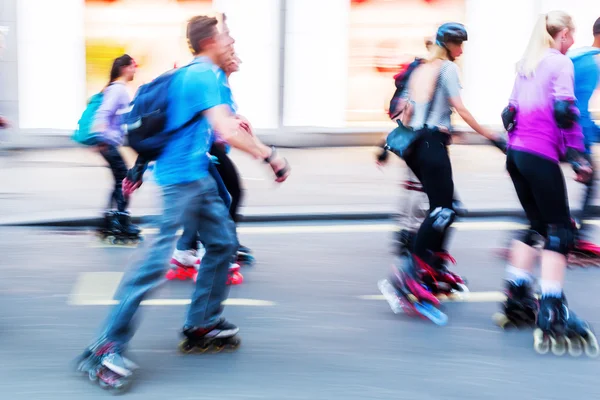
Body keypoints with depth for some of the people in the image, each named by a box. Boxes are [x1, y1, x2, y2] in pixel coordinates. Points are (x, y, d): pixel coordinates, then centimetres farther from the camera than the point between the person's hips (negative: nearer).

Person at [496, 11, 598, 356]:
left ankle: (517, 301, 22)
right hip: (542, 156, -8)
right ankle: (552, 319, -13)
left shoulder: (526, 64, 17)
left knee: (538, 225, 20)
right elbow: (565, 111, -16)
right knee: (559, 232, -5)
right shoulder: (561, 62, -6)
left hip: (516, 154, 8)